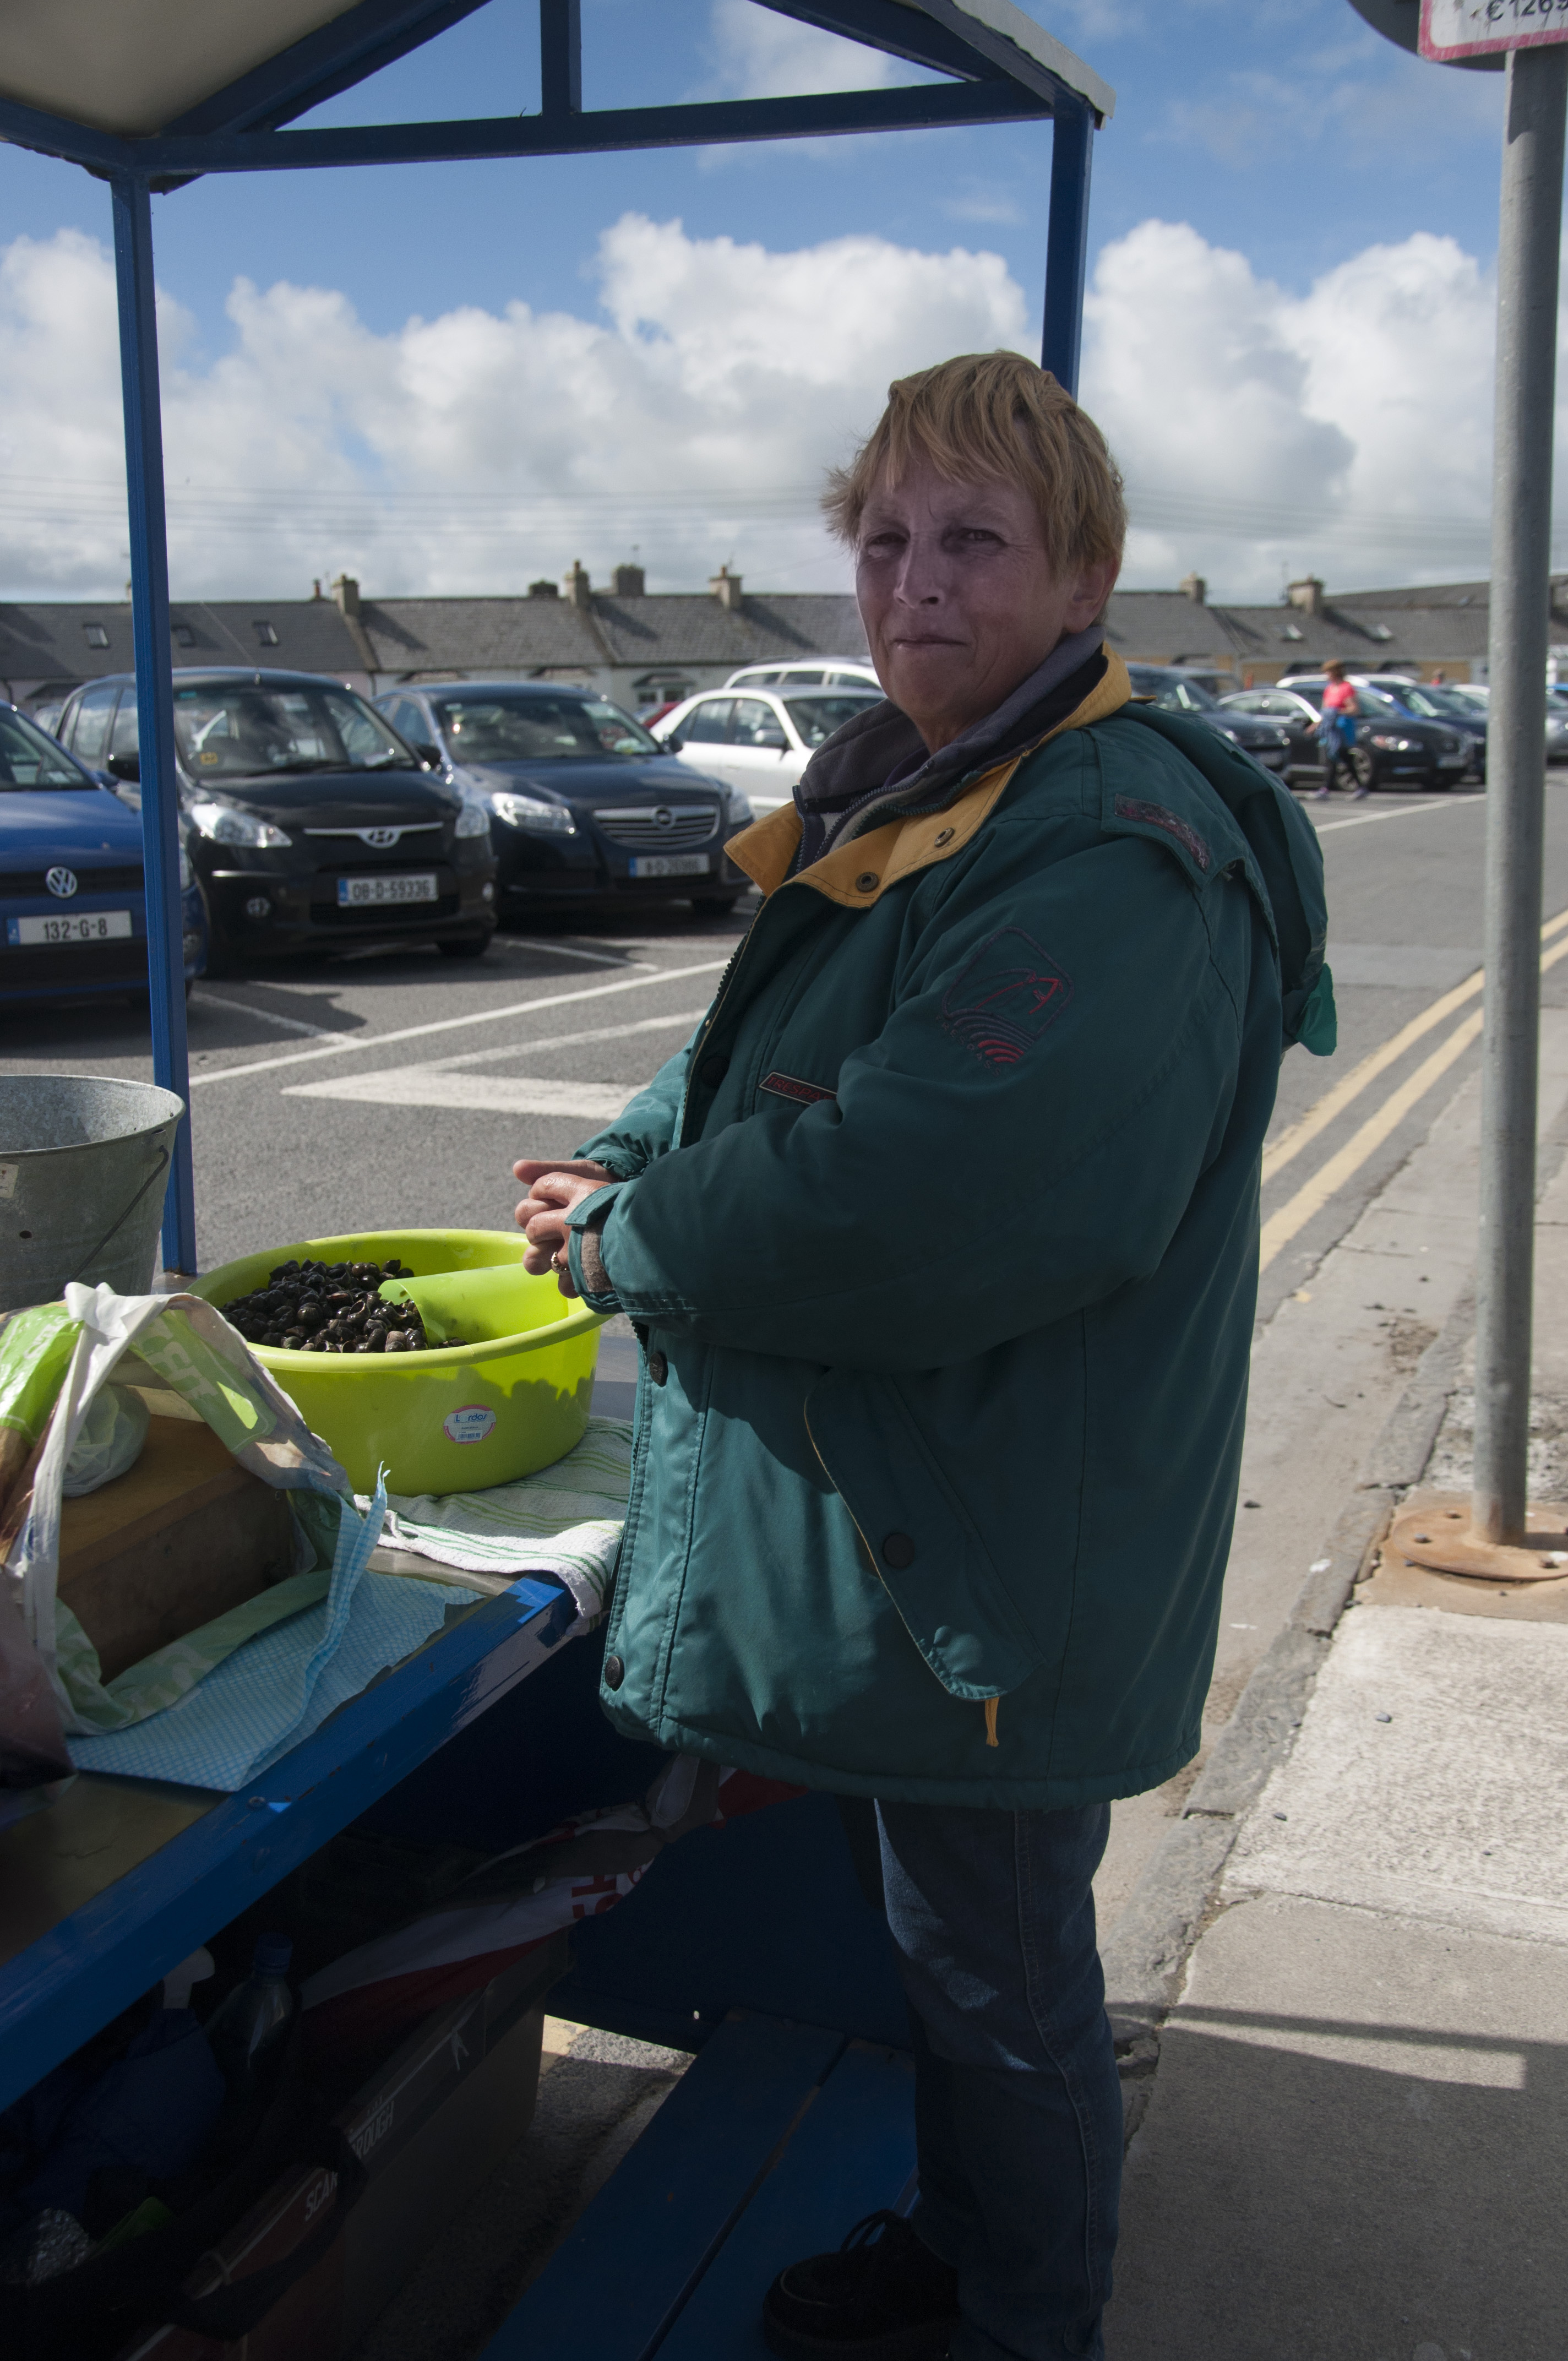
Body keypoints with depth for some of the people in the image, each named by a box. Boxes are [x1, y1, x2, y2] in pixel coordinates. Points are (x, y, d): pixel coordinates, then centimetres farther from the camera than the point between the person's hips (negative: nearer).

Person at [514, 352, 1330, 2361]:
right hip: (895, 1503, 10)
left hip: (994, 1554, -9)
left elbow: (925, 1209, -32)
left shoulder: (1120, 856, -24)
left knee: (999, 1972, 12)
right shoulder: (910, 795, 9)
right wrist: (631, 1161, -2)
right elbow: (767, 1060, 18)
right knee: (955, 1943, 26)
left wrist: (631, 1244, -18)